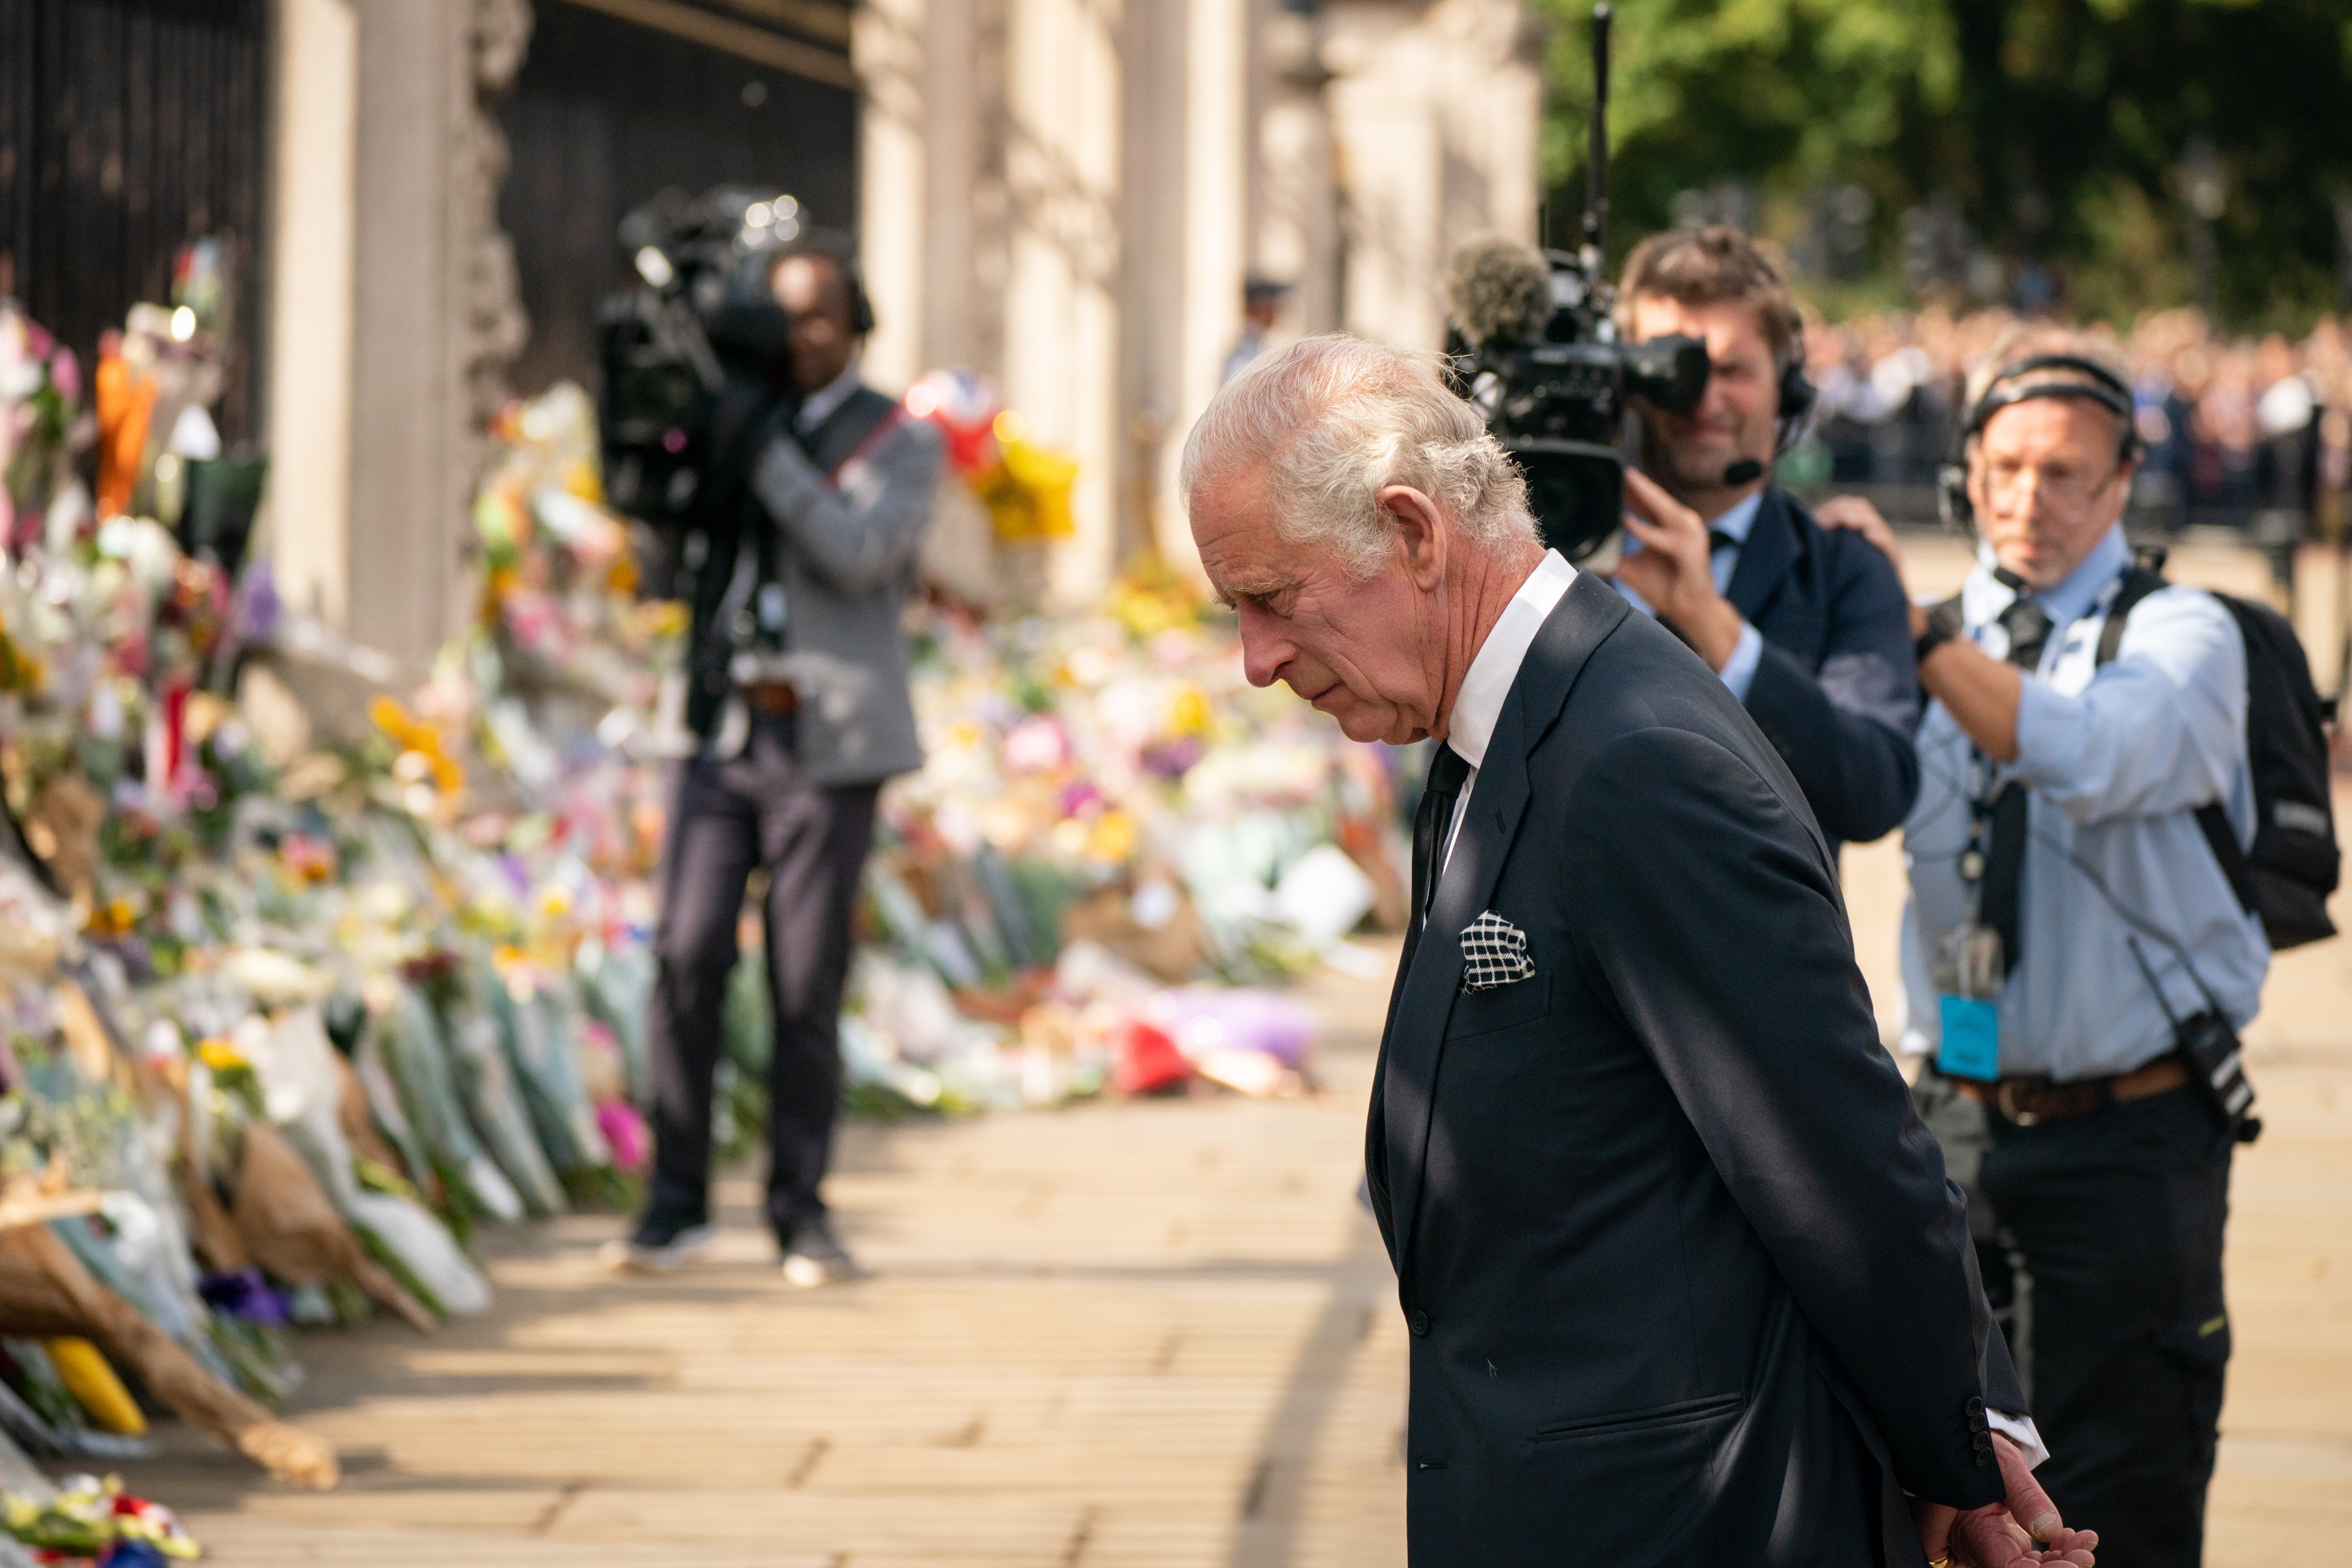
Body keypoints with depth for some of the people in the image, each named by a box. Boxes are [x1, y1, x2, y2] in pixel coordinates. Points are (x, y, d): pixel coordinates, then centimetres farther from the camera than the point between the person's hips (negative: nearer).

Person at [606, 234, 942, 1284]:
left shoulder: (899, 443, 3)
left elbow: (858, 553, -16)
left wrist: (765, 449, -17)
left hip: (825, 739, -3)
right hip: (725, 727, 3)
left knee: (808, 982, -2)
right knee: (687, 956, -7)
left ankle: (800, 1208, 8)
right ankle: (677, 1203, -2)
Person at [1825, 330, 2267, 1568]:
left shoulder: (2180, 635, -3)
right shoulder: (1941, 644, 10)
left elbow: (2090, 758, -24)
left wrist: (1913, 626, -26)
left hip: (2125, 1139, -4)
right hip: (1958, 1124, 4)